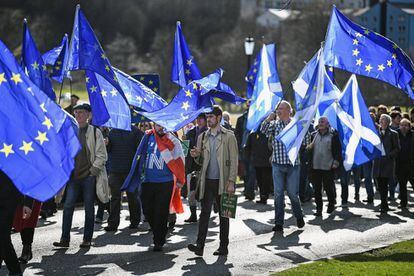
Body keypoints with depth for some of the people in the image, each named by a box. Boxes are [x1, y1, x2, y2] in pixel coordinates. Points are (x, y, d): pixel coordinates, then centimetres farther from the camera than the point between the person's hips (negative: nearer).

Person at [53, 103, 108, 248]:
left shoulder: (95, 132, 0)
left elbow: (101, 155, -2)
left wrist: (93, 171, -10)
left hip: (89, 177, -3)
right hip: (74, 176, 3)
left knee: (89, 208, 3)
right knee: (68, 206, -4)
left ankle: (87, 239, 10)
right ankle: (65, 239, 0)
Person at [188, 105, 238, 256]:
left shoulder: (229, 136, 0)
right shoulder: (202, 137, 13)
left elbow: (233, 160, -4)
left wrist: (231, 181, -12)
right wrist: (196, 156, -5)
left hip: (222, 182, -3)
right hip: (207, 182, 3)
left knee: (223, 215, 6)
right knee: (204, 213, -5)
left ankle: (223, 247, 12)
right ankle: (199, 245, -9)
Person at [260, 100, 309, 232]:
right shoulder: (274, 124, 5)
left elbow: (306, 143, 2)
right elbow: (264, 130, -13)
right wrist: (269, 118, -24)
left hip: (293, 164, -1)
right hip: (278, 164, 1)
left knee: (293, 193, 2)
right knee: (278, 194, 2)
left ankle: (299, 216, 28)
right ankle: (279, 223, 7)